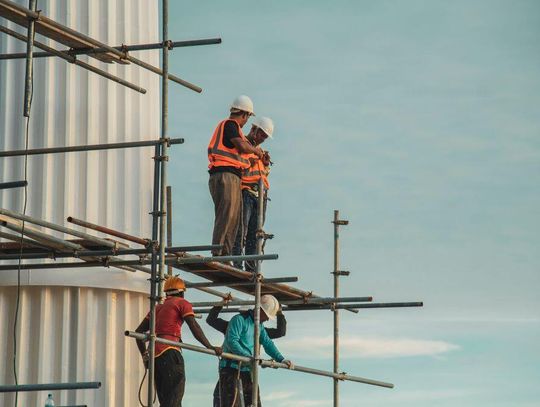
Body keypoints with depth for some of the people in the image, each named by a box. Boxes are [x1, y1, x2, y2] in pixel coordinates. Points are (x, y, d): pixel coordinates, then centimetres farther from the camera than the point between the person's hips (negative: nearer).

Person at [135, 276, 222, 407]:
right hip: (169, 352, -7)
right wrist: (210, 347, -8)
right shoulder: (182, 303, 7)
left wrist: (144, 355, 28)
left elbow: (139, 331, 24)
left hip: (154, 354, 7)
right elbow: (194, 328, -7)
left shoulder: (158, 307, 26)